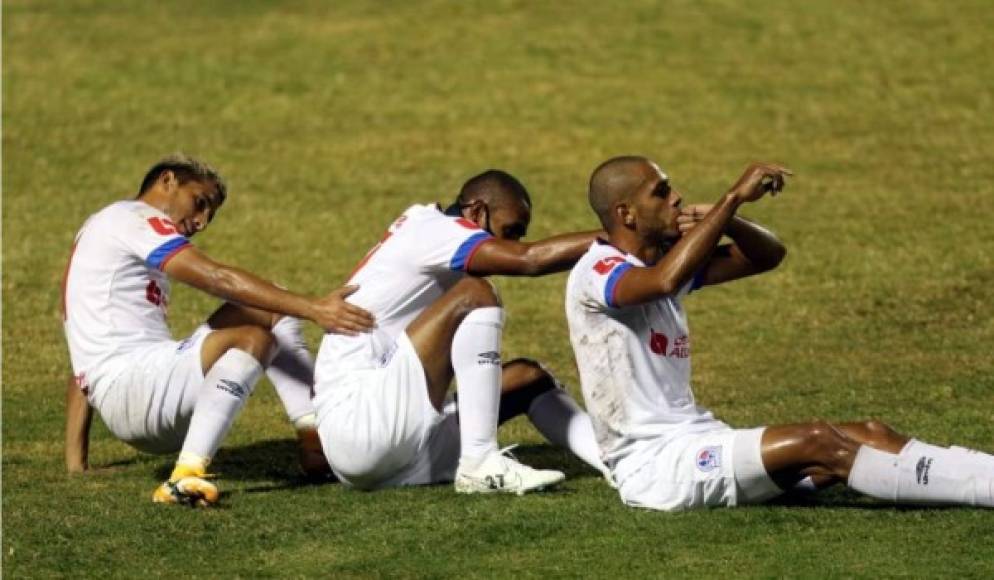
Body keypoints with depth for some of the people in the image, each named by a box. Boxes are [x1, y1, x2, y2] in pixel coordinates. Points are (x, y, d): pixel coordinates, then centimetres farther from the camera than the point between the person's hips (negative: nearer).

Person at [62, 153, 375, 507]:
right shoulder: (130, 219, -4)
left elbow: (91, 358, 29)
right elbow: (219, 280, -19)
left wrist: (75, 464, 28)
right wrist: (313, 309, -26)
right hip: (128, 384, -10)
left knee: (269, 311, 14)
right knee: (254, 339, -31)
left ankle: (315, 445, 0)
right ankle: (186, 475, -46)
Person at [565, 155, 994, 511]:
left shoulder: (667, 257, 16)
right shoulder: (596, 272, -12)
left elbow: (768, 254, 16)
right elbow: (666, 280, -34)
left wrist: (723, 220, -4)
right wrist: (735, 198, -30)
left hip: (699, 441, 9)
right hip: (651, 463, -9)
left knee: (870, 436, -7)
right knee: (815, 442, -26)